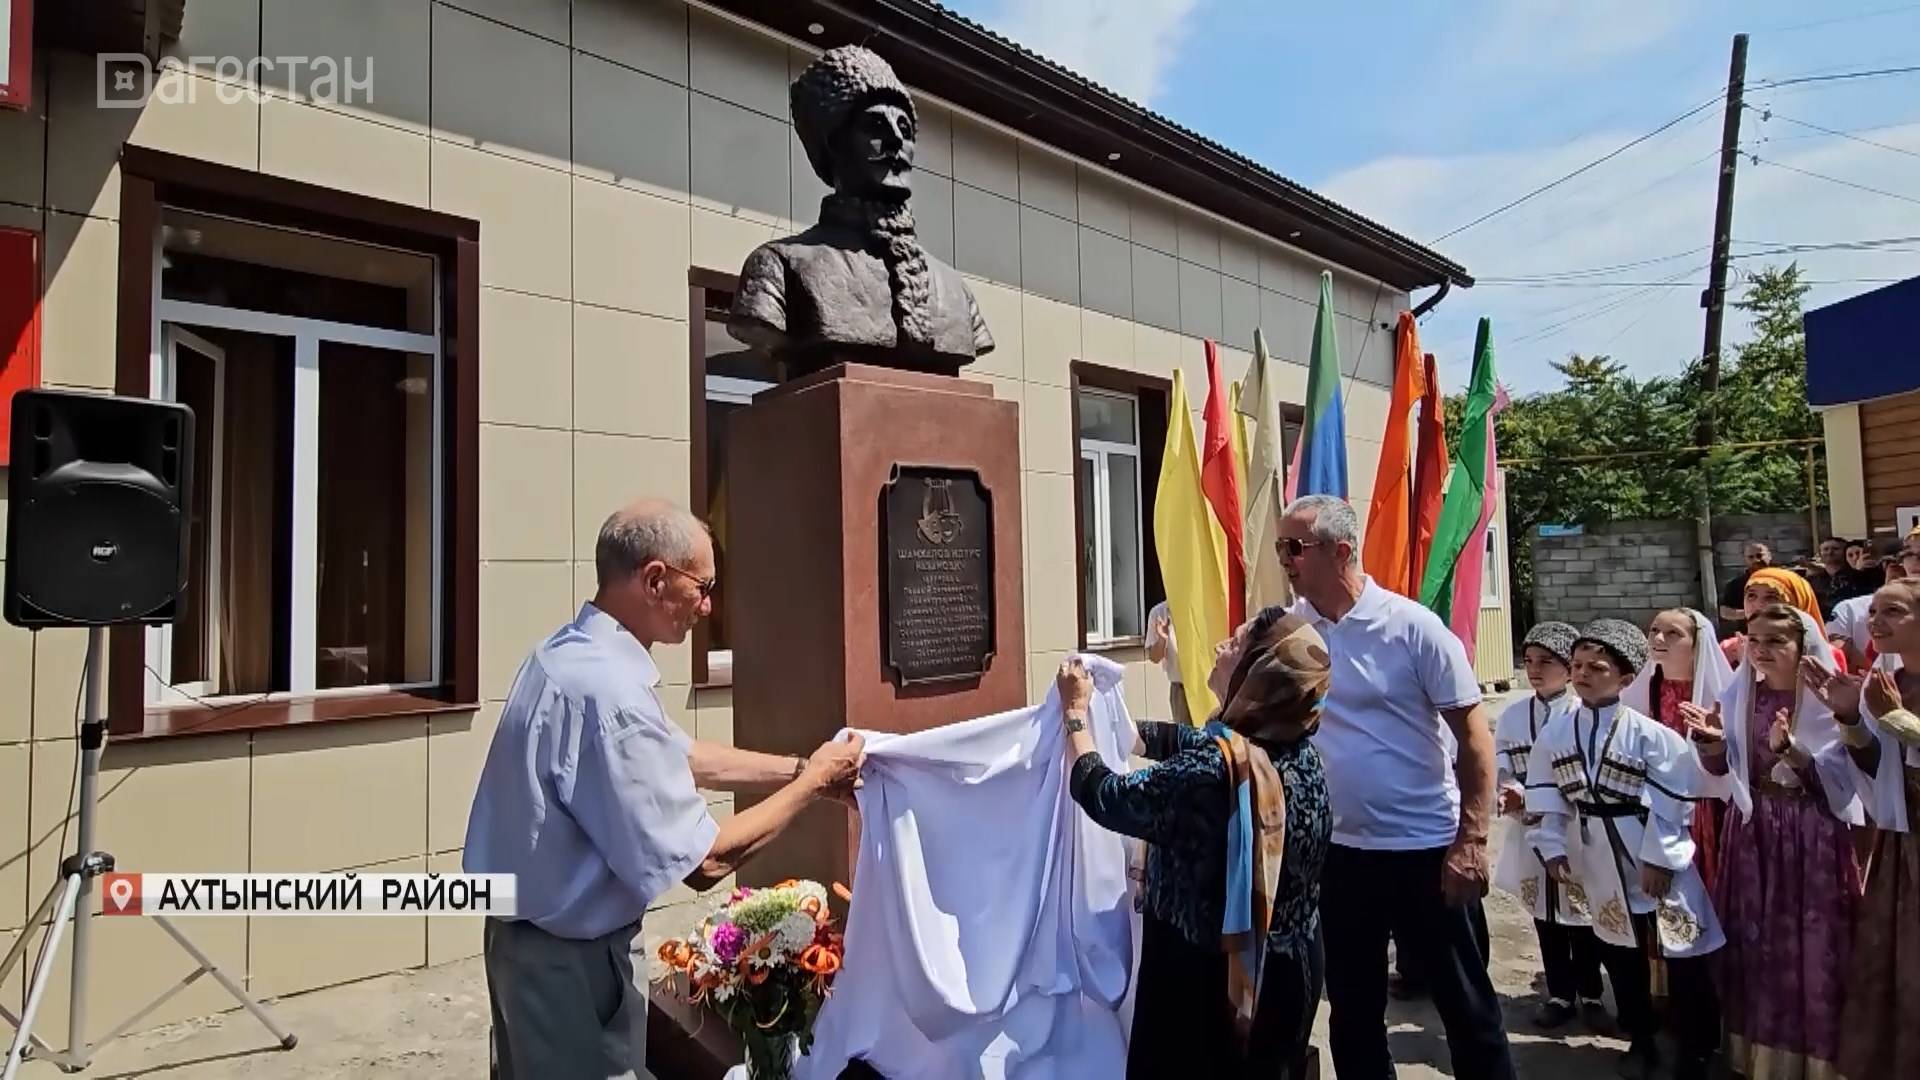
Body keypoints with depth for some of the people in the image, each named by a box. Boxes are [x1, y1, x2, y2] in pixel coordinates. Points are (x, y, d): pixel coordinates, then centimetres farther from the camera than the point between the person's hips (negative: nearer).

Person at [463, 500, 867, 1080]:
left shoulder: (571, 651, -1)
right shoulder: (609, 692, -33)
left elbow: (680, 754, 7)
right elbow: (704, 862, -27)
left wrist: (801, 768, 1)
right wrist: (811, 784, -15)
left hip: (533, 934, 9)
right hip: (571, 956, -9)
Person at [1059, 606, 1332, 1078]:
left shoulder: (1213, 772, -33)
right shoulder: (1299, 751, -8)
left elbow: (1103, 798, -18)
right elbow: (1185, 741, 8)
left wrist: (1076, 712, -4)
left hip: (1208, 979, -6)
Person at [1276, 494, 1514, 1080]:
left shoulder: (1412, 626, -12)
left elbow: (1474, 734, -10)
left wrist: (1472, 841, -13)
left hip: (1428, 848, -4)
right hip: (1340, 852, 4)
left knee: (1467, 1005, 12)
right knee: (1352, 1010, 17)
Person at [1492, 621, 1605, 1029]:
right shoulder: (1512, 715, 1)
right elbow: (1502, 773, 1)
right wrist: (1511, 796, -20)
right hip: (1532, 833, 4)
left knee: (1583, 918, 12)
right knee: (1546, 918, 15)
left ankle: (1590, 993, 30)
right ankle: (1560, 994, 30)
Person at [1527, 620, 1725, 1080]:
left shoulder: (1649, 735, -15)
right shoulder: (1556, 736, -3)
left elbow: (1674, 801, -13)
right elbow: (1547, 800, 3)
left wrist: (1659, 857, -13)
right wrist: (1553, 848, -2)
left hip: (1655, 861, -4)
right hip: (1600, 866, 4)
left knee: (1683, 957, 5)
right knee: (1619, 956, 17)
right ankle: (1641, 1040, 36)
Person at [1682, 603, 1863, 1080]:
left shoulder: (1828, 702, -7)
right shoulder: (1737, 698, 4)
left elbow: (1841, 782, -12)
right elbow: (1724, 782, 7)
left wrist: (1791, 750, -27)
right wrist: (1712, 742, -12)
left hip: (1813, 840, -3)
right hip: (1752, 836, 4)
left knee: (1808, 951, 2)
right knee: (1752, 946, 9)